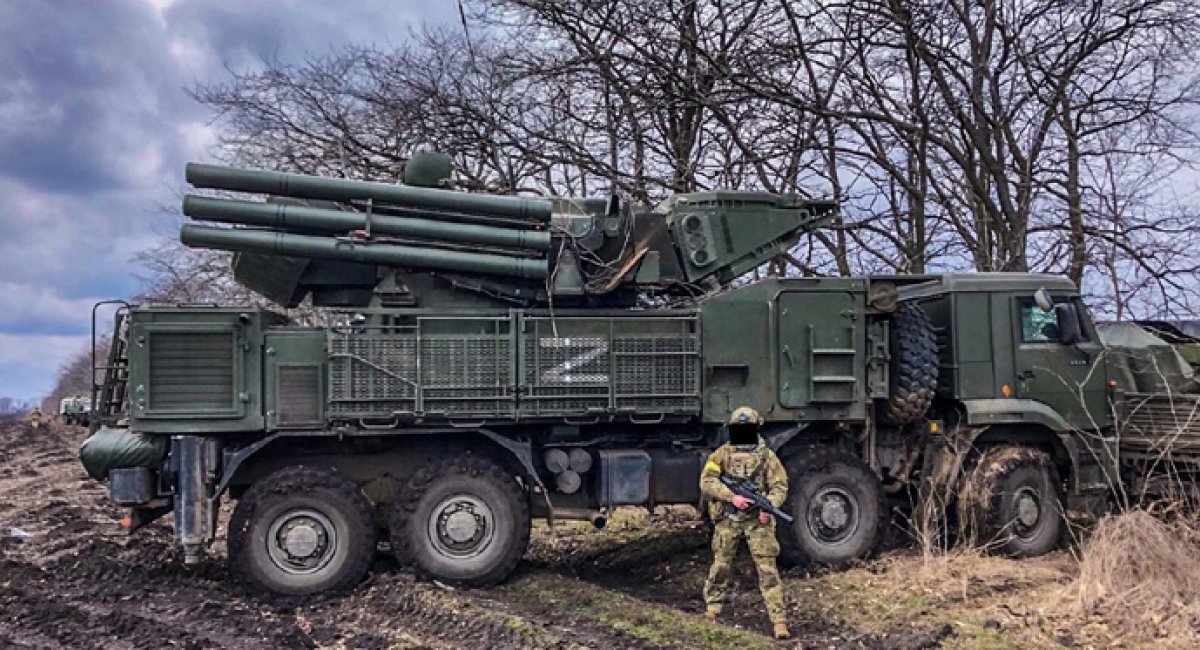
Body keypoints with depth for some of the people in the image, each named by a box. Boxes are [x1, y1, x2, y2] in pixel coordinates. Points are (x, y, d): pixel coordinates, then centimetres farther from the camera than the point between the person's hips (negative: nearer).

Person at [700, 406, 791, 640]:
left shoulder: (766, 455, 1)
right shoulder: (722, 453, 2)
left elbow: (780, 485, -2)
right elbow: (707, 482, -7)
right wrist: (732, 497, -20)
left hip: (757, 520, -1)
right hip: (728, 519, 1)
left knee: (767, 569, -5)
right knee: (721, 565, 11)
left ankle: (779, 620, -4)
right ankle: (713, 608, 30)